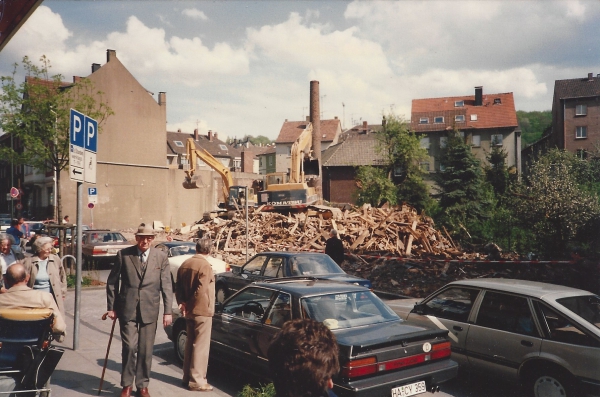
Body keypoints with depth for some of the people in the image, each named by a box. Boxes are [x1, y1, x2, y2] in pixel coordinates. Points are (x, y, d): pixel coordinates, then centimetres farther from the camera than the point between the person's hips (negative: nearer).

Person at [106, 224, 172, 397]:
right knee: (129, 346, -4)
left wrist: (167, 311, -3)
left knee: (146, 350, 6)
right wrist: (111, 307, 2)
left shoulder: (161, 257, 1)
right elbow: (112, 282, 5)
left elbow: (166, 285, 1)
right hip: (127, 308, -1)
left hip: (149, 310, 1)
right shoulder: (123, 255, -1)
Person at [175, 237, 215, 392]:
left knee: (190, 344, 17)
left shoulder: (184, 264, 8)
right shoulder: (205, 266, -17)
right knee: (201, 346, 0)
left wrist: (182, 303, 5)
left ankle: (187, 377, 26)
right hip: (201, 311, -8)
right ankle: (197, 381, 5)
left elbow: (178, 288, 9)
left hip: (189, 311, 8)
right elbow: (201, 291, -23)